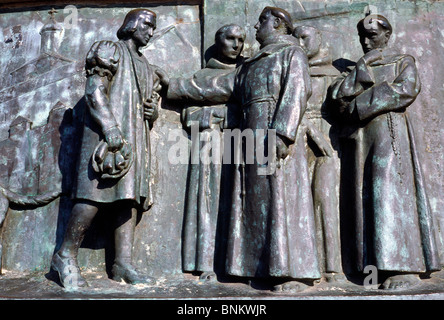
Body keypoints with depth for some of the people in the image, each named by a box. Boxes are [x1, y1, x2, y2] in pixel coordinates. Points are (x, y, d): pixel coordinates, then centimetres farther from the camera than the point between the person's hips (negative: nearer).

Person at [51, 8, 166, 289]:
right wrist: (110, 129, -19)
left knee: (129, 197, 1)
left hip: (136, 139, 7)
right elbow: (94, 92, -7)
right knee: (96, 194, -13)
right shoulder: (109, 51, 6)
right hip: (107, 134, -7)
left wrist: (154, 112, 1)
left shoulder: (146, 68, 27)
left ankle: (123, 263, 3)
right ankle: (66, 256, -1)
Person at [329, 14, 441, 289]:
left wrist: (358, 105, -9)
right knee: (363, 196, -3)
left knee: (390, 192, -14)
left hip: (387, 131, -5)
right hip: (358, 137, 5)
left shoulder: (403, 61, 14)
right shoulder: (359, 67, 26)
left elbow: (406, 90, -8)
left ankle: (406, 268, -13)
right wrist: (362, 74, -1)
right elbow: (337, 93, 9)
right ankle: (374, 264, -1)